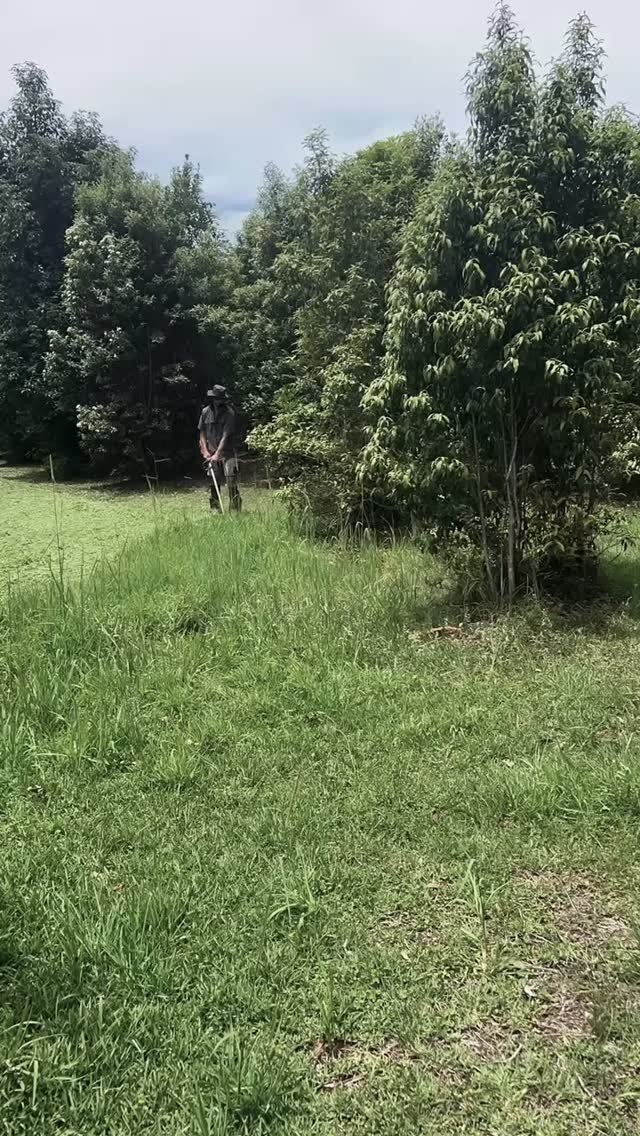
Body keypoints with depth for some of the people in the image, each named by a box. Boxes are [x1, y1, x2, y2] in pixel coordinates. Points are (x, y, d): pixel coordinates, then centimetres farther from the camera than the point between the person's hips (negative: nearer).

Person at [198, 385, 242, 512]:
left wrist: (217, 454, -24)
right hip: (211, 453, 4)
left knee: (232, 480, -13)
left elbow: (226, 436, -17)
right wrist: (205, 451, -1)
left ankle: (235, 509, -10)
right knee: (213, 483, 7)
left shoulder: (229, 413, -10)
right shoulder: (205, 412, 4)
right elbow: (202, 432, 10)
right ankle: (215, 508, 16)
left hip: (227, 452, -4)